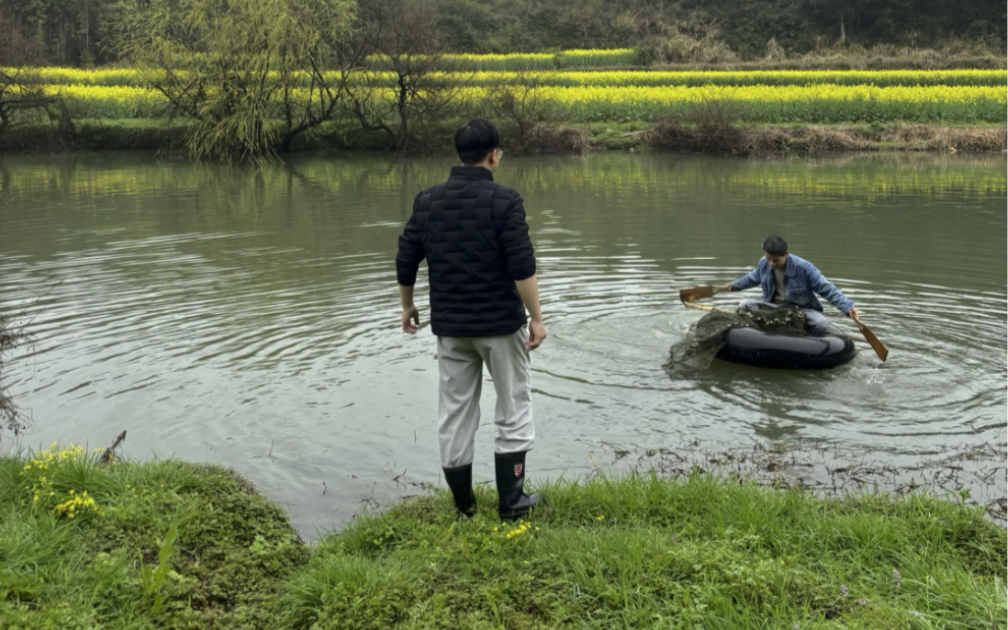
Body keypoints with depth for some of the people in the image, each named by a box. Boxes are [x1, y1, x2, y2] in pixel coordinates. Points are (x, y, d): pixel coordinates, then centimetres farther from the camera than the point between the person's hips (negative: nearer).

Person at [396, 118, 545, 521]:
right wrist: (536, 318, -9)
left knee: (454, 412, 11)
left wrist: (407, 306, 21)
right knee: (513, 407, 10)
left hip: (449, 325, 4)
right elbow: (522, 267, -17)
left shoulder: (427, 201, 1)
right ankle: (511, 501, 13)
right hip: (500, 324, -4)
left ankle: (463, 505, 20)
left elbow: (405, 262, 6)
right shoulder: (503, 200, -13)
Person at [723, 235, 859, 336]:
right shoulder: (764, 263, -9)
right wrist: (734, 285, 28)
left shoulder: (803, 267, -24)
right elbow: (753, 278, 18)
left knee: (821, 324, -34)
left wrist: (847, 307, -32)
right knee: (745, 306, -18)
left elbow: (827, 289, -23)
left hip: (801, 309, -3)